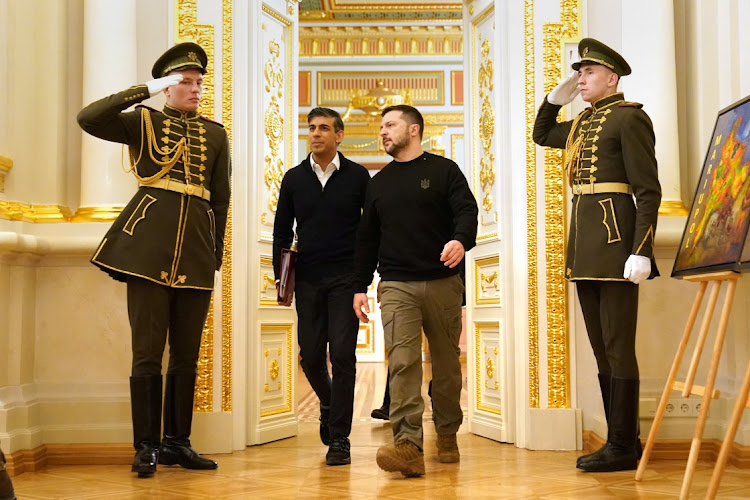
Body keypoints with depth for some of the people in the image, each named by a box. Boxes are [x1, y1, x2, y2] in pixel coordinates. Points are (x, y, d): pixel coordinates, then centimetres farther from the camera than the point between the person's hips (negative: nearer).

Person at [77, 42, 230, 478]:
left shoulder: (215, 134, 17)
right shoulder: (143, 122, 9)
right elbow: (88, 119, -8)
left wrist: (216, 255, 12)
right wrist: (146, 90, -8)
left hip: (196, 252, 3)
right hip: (149, 245, -3)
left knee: (187, 353, 7)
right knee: (148, 351, -3)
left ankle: (178, 442, 17)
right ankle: (146, 446, 7)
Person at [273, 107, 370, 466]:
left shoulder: (357, 176, 3)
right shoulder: (294, 179, 9)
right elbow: (282, 231, 13)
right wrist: (281, 276, 7)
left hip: (345, 278, -3)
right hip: (307, 281, 3)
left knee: (342, 354, -7)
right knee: (310, 356, 5)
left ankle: (339, 438, 1)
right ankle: (329, 404, 36)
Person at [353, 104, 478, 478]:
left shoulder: (444, 170, 5)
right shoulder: (379, 183, 16)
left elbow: (466, 209, -7)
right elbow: (367, 238, 18)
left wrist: (461, 240, -29)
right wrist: (360, 286, 12)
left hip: (443, 282, -2)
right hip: (396, 285, 2)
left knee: (446, 362, 7)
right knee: (402, 363, -13)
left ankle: (447, 435, 23)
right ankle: (408, 445, -19)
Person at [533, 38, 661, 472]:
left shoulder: (629, 117, -6)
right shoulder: (582, 122, 18)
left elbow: (649, 191, -12)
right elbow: (541, 134, 37)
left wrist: (641, 252, -20)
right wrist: (557, 96, 20)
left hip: (614, 238, -9)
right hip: (585, 247, 9)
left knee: (618, 347, -5)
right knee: (602, 349, 10)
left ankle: (624, 447, 1)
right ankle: (622, 440, 17)